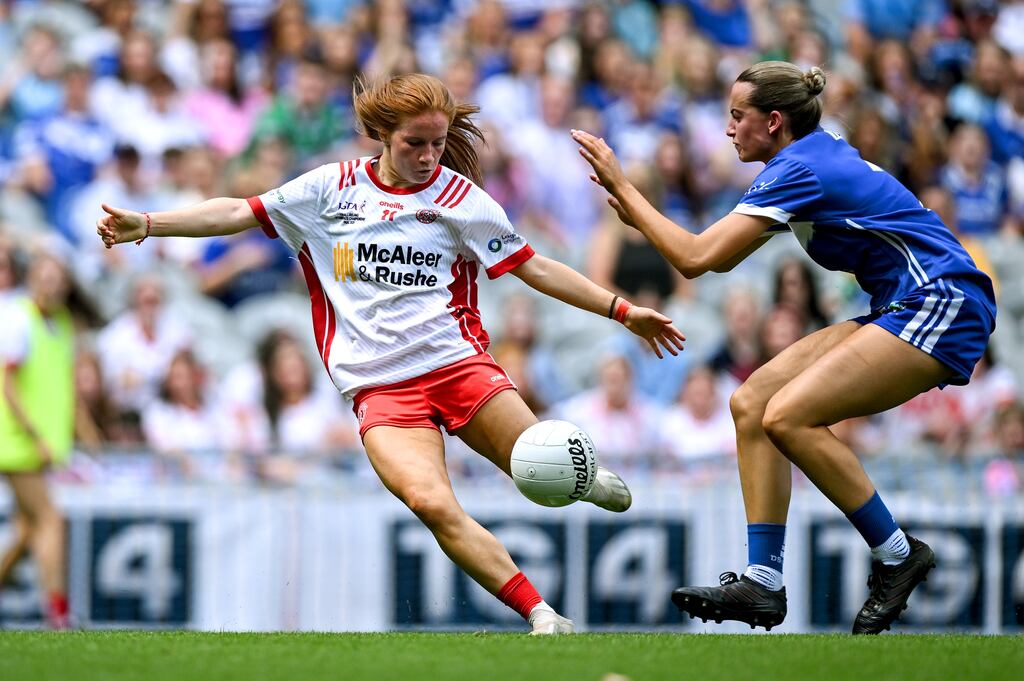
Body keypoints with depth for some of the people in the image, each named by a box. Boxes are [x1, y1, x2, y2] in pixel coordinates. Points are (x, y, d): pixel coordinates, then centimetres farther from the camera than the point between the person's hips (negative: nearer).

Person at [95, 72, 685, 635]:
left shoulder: (461, 197, 6)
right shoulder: (330, 188, 9)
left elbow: (533, 267, 9)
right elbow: (239, 212, 13)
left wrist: (620, 310, 4)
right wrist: (146, 224, 5)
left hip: (458, 362, 0)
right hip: (381, 389, 0)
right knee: (431, 503, -25)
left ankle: (586, 478, 26)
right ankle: (543, 617, -22)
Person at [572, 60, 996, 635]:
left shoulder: (798, 171, -15)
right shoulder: (819, 156, 15)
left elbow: (695, 258, -18)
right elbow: (720, 256, 22)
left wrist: (623, 187, -9)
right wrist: (638, 214, 14)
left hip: (941, 307, -10)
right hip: (901, 309, 10)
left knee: (788, 415, -22)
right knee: (751, 402, 1)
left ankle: (897, 555, -9)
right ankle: (763, 582, -3)